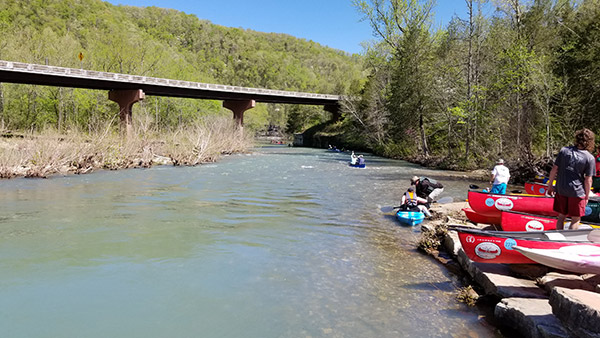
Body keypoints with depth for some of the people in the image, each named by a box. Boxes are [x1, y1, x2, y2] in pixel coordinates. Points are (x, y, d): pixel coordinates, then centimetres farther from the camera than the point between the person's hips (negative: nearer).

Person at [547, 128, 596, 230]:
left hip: (560, 190, 3)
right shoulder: (590, 158, -10)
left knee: (561, 216, 16)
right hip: (577, 191, -3)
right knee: (576, 219, 11)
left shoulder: (564, 150, -3)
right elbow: (588, 180, -8)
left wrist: (550, 186, 8)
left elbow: (554, 170, -2)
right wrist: (587, 196, 4)